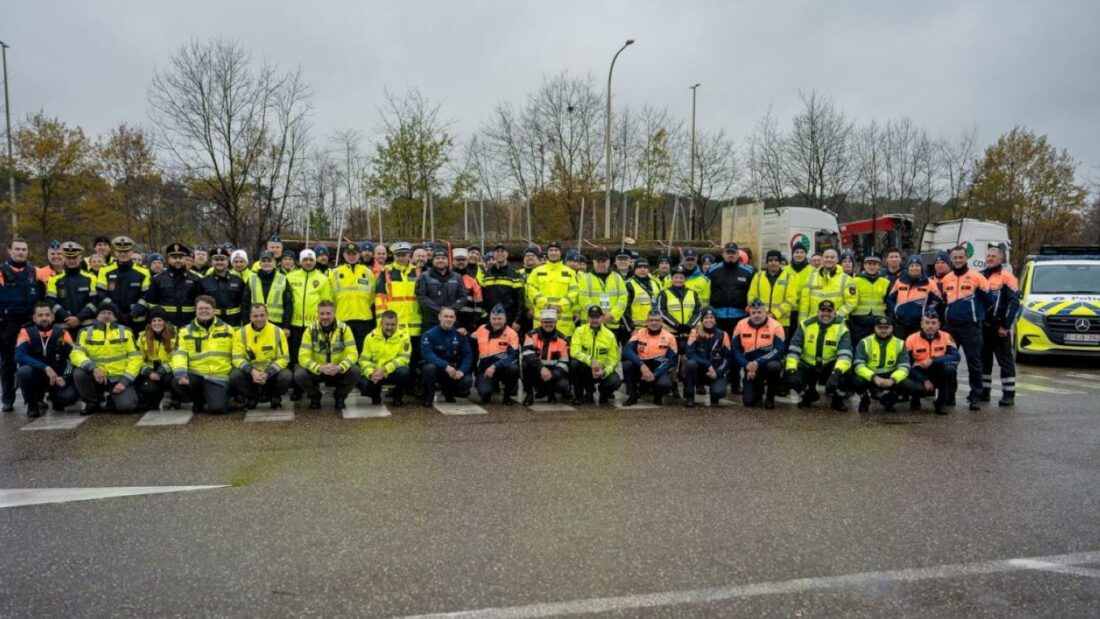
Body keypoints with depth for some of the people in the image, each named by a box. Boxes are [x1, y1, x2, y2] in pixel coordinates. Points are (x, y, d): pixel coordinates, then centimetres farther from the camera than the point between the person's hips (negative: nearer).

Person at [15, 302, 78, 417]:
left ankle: (54, 396, 11)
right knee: (24, 372, -34)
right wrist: (45, 368, -31)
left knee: (69, 396, -29)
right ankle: (32, 404, -6)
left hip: (57, 378, 0)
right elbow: (20, 356, -22)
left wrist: (65, 378, -24)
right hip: (36, 377, 0)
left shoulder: (62, 333, -4)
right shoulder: (26, 332, -7)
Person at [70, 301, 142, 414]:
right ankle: (93, 403, -2)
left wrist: (125, 381, -12)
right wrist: (93, 368, -29)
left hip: (119, 378, -2)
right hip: (96, 376, 2)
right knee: (79, 373, -29)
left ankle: (113, 399, 14)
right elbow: (76, 354, -11)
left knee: (127, 406, -26)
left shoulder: (125, 332, 2)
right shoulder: (86, 332, 2)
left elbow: (135, 358, -1)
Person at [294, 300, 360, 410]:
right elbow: (303, 357, -18)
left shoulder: (344, 329, -13)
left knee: (355, 372, -29)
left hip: (339, 371, 0)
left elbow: (352, 354, -18)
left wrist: (339, 368, -37)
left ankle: (340, 396, 2)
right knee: (299, 375, -28)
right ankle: (315, 396, 5)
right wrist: (320, 368, -37)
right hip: (316, 371, 0)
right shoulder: (310, 330, -13)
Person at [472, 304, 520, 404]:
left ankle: (508, 395, -6)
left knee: (513, 368, -36)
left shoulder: (511, 334, -7)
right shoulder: (481, 330, 5)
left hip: (503, 368, -1)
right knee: (484, 391, -28)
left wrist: (495, 366, -28)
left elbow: (513, 356, -18)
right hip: (485, 369, 1)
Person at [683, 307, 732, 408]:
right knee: (690, 364, -34)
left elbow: (727, 358, -4)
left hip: (716, 372, 0)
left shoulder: (723, 335, -5)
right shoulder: (695, 332, -8)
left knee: (719, 392, -30)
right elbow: (690, 353, -19)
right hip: (699, 371, 0)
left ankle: (714, 396, 11)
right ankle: (689, 396, -14)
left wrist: (717, 373, -19)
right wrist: (708, 365, -26)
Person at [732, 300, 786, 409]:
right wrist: (747, 365, -20)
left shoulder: (775, 326, -14)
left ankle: (770, 396, -9)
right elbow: (736, 350, -3)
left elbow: (779, 351, -21)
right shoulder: (741, 325, -5)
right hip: (751, 368, 2)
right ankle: (759, 389, 29)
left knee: (774, 366, -39)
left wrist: (758, 362, -31)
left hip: (769, 363, -2)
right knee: (749, 401, -11)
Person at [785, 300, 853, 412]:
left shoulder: (841, 329, -13)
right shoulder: (806, 325, -8)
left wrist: (836, 373, -42)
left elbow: (845, 354, -25)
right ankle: (809, 395, 17)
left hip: (830, 367, -2)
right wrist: (791, 371, -25)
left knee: (845, 373, -31)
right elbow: (793, 350, -10)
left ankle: (838, 399, 4)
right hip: (807, 366, 2)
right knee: (792, 379, -22)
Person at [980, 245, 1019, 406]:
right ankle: (983, 391, 19)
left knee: (1005, 360, -2)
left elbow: (1014, 302, -9)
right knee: (983, 359, 11)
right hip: (982, 326, 6)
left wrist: (1005, 326, -13)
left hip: (999, 327, -6)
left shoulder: (1007, 276, -5)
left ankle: (1009, 394, 0)